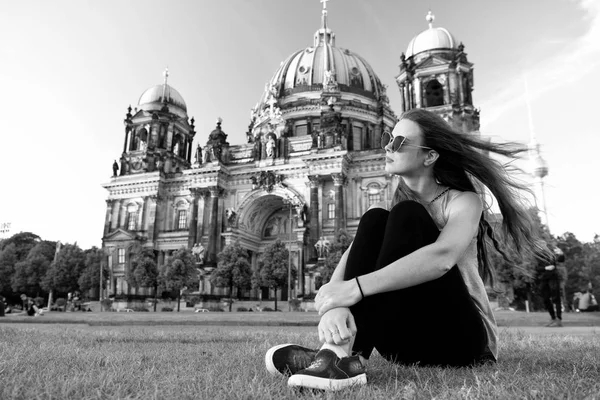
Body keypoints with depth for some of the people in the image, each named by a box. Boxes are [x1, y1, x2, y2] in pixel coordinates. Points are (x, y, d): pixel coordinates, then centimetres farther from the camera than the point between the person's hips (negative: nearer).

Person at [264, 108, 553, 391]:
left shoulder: (464, 201, -7)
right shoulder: (396, 199, 6)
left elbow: (442, 257, -31)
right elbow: (352, 257, -12)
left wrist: (356, 288, -40)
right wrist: (334, 304, -34)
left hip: (459, 335, -4)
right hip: (406, 341, 4)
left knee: (406, 216, -25)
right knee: (374, 218, -17)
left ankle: (344, 353, -38)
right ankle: (339, 348, -31)